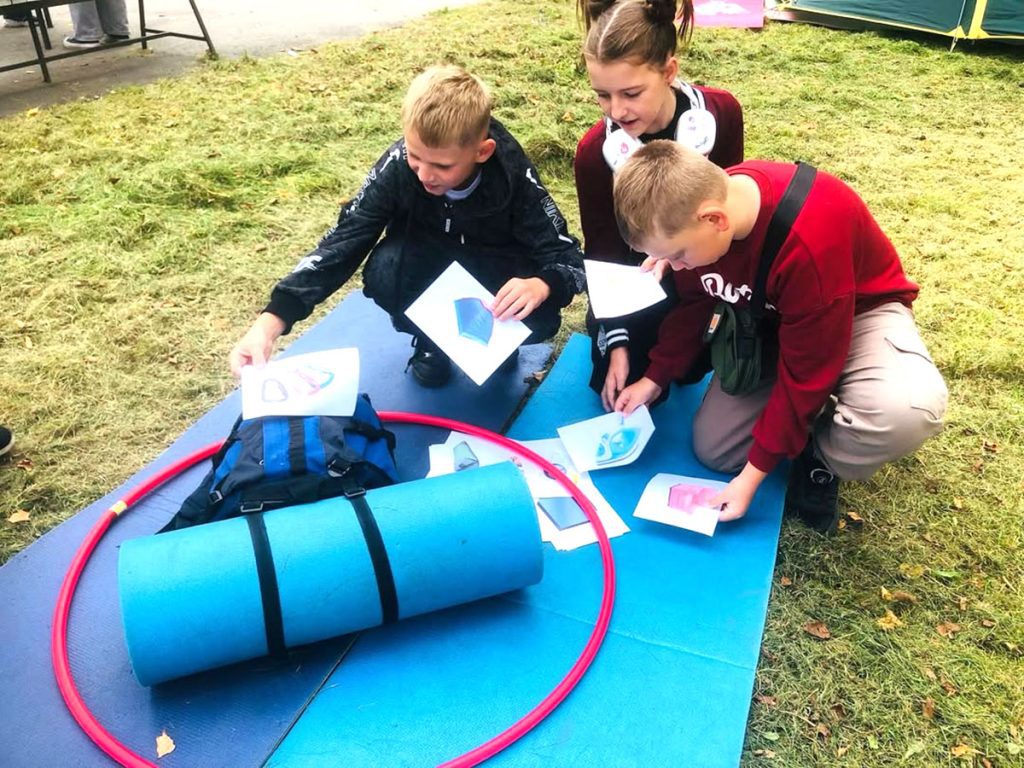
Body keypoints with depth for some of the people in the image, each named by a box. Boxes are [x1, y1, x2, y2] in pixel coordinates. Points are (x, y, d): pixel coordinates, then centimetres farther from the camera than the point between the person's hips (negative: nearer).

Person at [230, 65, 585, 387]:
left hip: (496, 269, -1)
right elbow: (342, 242, -26)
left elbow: (569, 258, -25)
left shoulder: (513, 174, -29)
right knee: (384, 272, -32)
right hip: (430, 264, 1)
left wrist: (542, 285, -52)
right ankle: (430, 338, 0)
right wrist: (271, 320, -39)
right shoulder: (398, 165, -27)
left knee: (539, 317, -31)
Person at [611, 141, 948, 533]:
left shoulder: (809, 240, -41)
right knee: (712, 450, -5)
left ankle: (819, 458, -5)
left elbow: (805, 369, -31)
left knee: (906, 409, -38)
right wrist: (655, 378, -11)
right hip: (767, 318, 5)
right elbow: (692, 304, -1)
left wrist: (754, 473, -25)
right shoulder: (691, 212, -21)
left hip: (860, 310, -5)